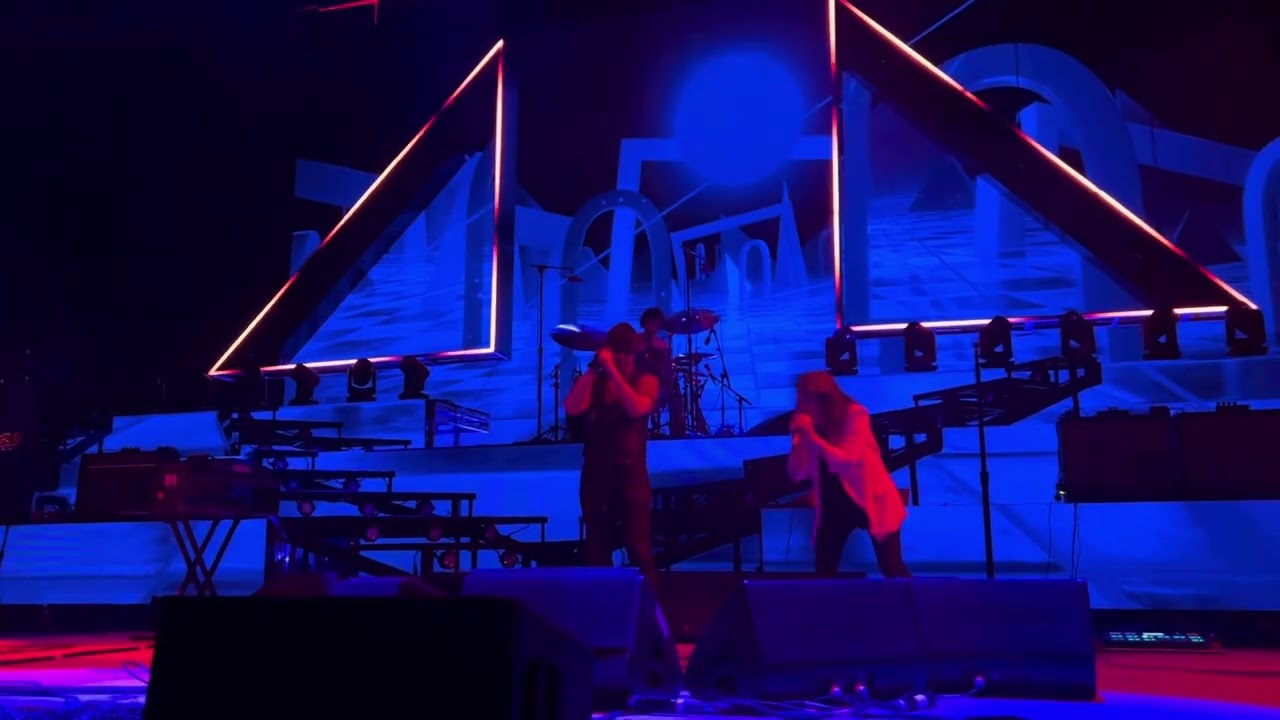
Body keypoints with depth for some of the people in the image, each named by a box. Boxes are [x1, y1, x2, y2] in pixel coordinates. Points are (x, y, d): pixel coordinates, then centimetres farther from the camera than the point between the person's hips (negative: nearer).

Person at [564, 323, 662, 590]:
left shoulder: (645, 379, 3)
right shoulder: (593, 380, 9)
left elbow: (638, 409, -18)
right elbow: (572, 409, -9)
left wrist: (612, 370, -17)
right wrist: (594, 369, -9)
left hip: (630, 471, -3)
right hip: (595, 472, 3)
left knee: (639, 550, -9)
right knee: (597, 549, 7)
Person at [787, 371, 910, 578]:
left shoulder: (855, 414, -16)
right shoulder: (810, 425, -4)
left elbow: (848, 461, -27)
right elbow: (797, 474, -5)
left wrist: (811, 436, -26)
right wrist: (798, 437, -17)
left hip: (871, 500, -4)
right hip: (835, 503, 4)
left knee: (892, 568, -6)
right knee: (823, 570, 1)